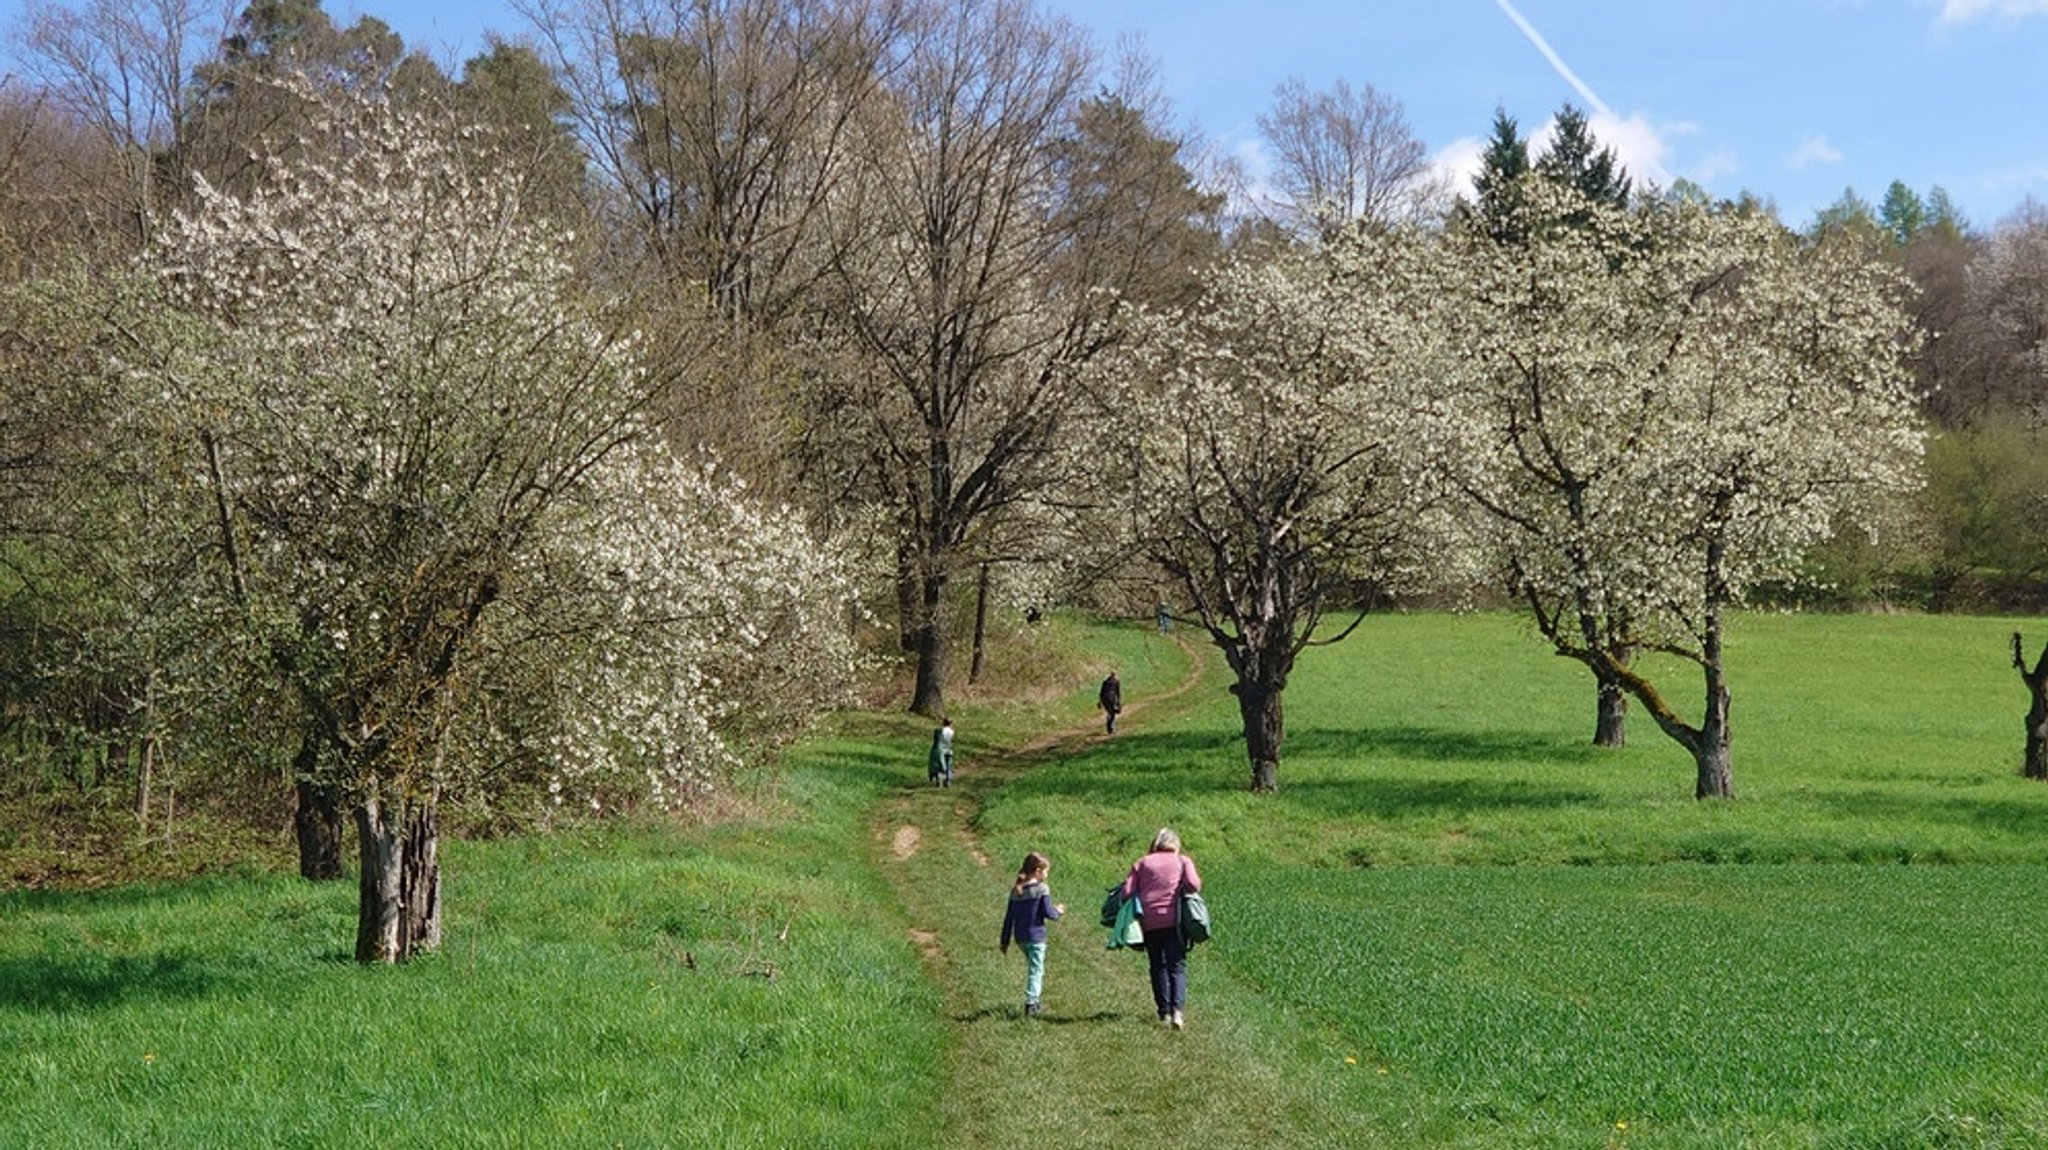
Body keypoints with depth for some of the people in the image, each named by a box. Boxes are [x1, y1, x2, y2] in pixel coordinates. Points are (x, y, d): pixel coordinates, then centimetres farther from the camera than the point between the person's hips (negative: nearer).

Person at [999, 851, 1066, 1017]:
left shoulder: (1016, 890, 5)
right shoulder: (1042, 889, -12)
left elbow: (1009, 918, 7)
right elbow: (1048, 913, -13)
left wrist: (1005, 941, 12)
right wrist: (1058, 911, 10)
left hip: (1020, 938, 6)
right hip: (1036, 936, -6)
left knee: (1032, 967, 22)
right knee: (1036, 970, 0)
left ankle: (1034, 1003, 25)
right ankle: (1030, 1004, -9)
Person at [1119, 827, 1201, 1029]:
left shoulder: (1142, 863, 10)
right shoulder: (1183, 861, 7)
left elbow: (1127, 892, 0)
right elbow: (1193, 885, -9)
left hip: (1149, 922, 2)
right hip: (1174, 920, -2)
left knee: (1158, 966, 12)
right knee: (1177, 965, -3)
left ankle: (1164, 1012, 11)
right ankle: (1177, 1009, -21)